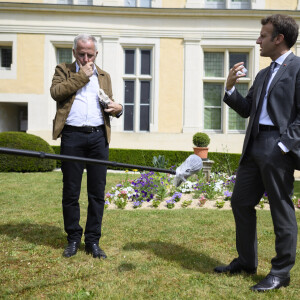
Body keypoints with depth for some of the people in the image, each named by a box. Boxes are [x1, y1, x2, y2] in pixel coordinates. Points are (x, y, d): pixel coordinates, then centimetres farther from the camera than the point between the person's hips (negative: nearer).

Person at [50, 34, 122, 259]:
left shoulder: (104, 76, 21)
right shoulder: (64, 71, 11)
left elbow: (110, 103, 25)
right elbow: (55, 92, -8)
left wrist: (118, 108, 1)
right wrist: (82, 75, -6)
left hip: (98, 136, 3)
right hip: (72, 136, -2)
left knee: (97, 193, 3)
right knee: (70, 192, 3)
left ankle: (93, 241, 14)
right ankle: (73, 239, 18)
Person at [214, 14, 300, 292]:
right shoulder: (263, 74, 20)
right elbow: (246, 110, 20)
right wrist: (230, 88, 5)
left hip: (277, 148, -9)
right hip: (255, 146, 9)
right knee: (240, 202, 13)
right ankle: (246, 261, 28)